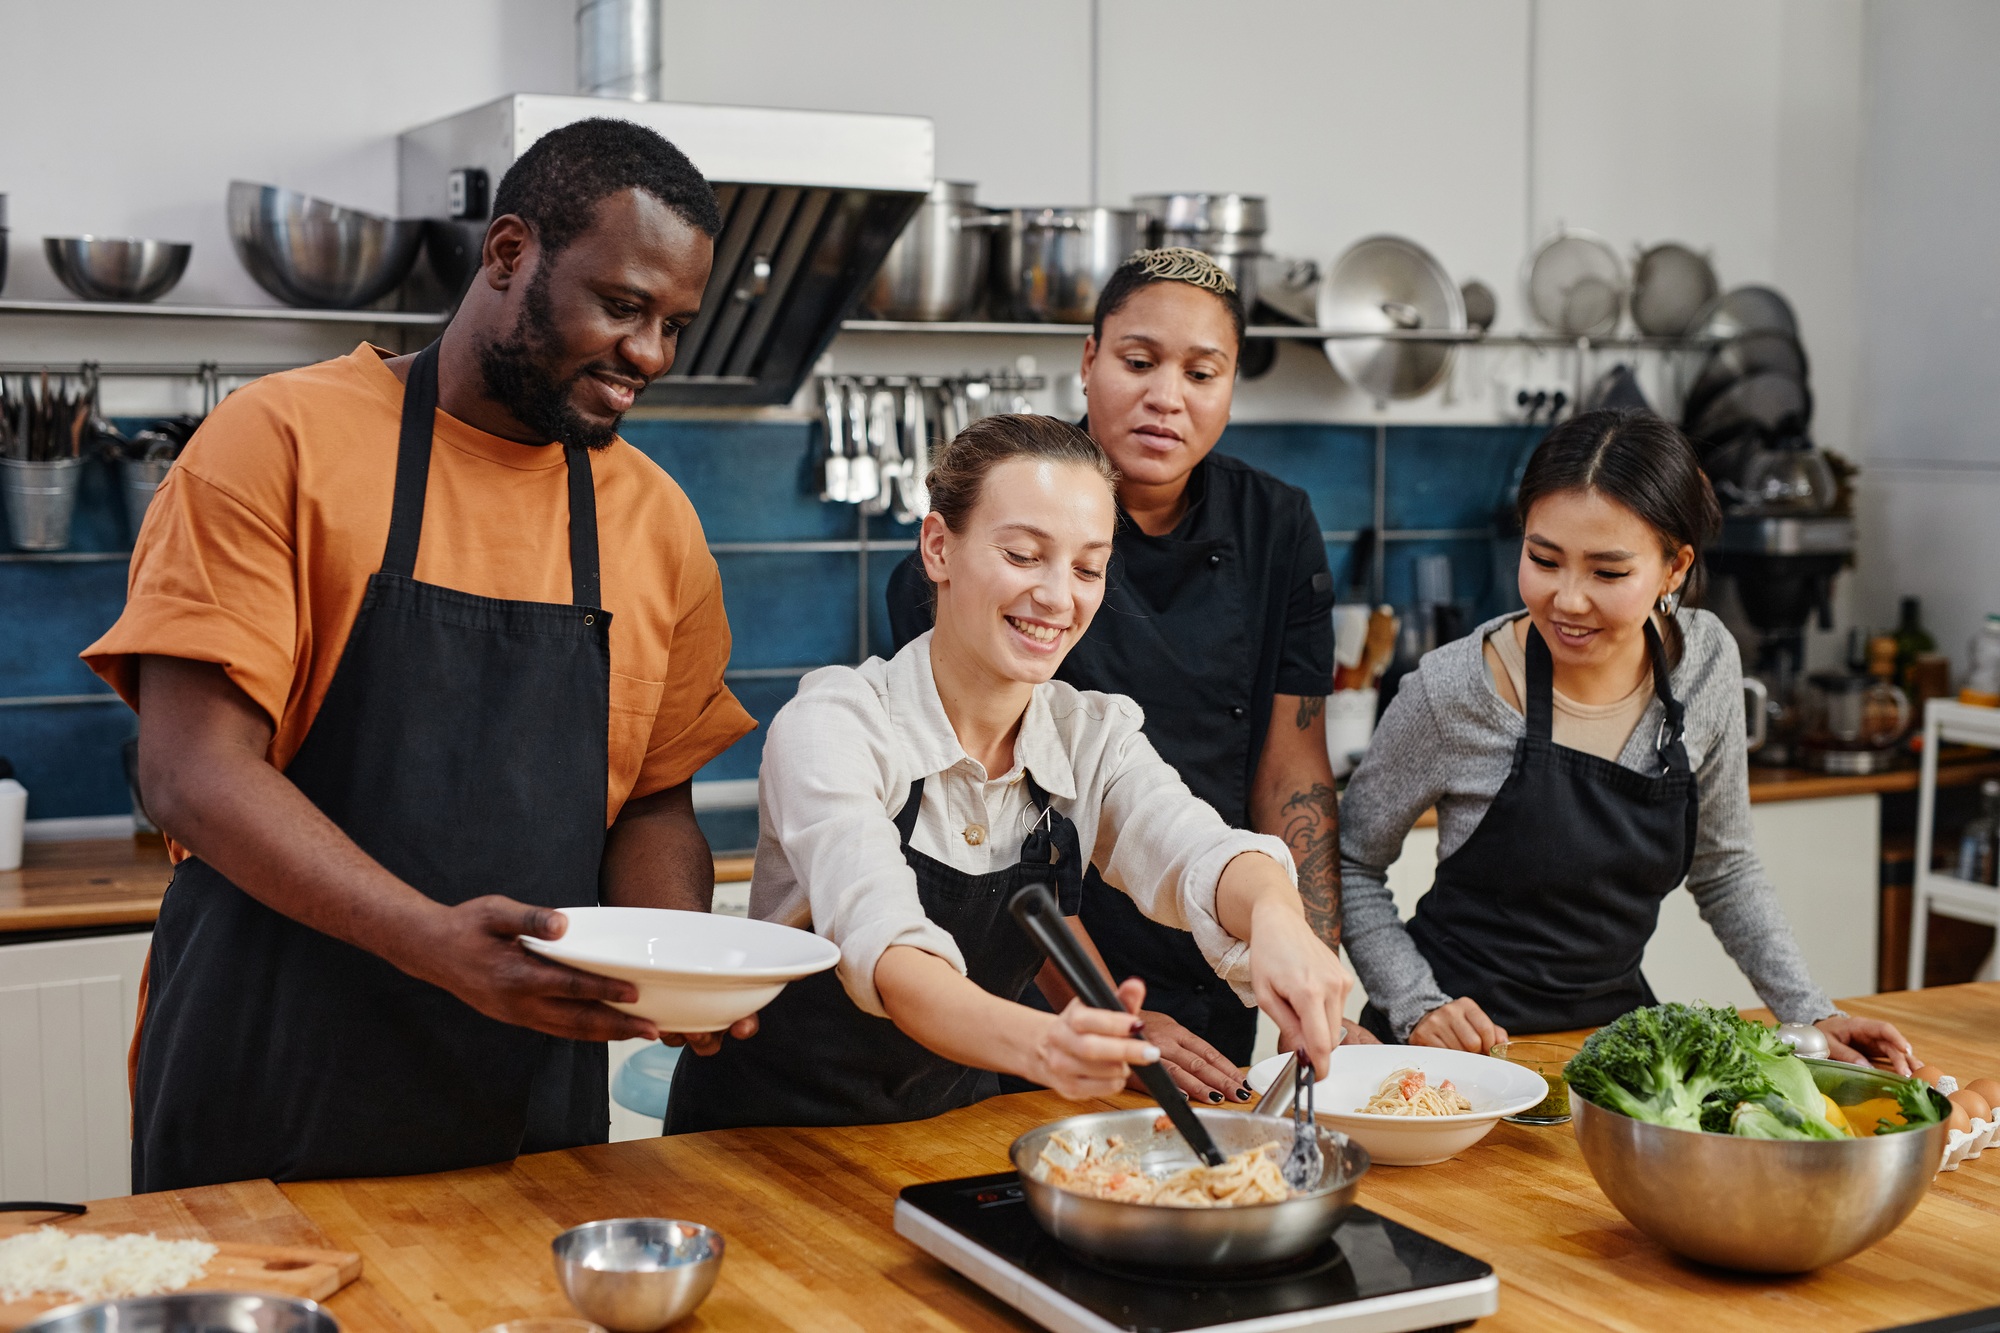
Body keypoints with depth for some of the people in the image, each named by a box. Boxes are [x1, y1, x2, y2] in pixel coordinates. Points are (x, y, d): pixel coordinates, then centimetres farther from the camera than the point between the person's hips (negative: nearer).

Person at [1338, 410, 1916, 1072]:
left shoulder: (1705, 661, -4)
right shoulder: (1451, 692, -18)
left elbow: (1723, 868, 10)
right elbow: (1352, 866, -3)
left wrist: (1810, 1014, 2)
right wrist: (1416, 1005, -15)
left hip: (1616, 1015, 4)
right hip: (1466, 1037, -3)